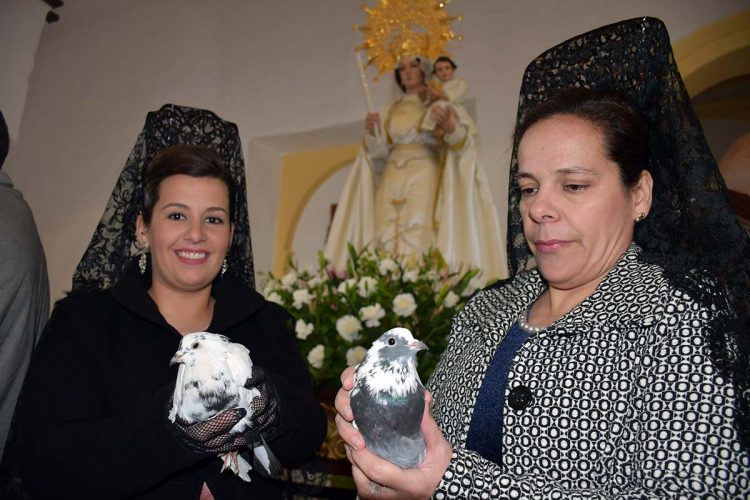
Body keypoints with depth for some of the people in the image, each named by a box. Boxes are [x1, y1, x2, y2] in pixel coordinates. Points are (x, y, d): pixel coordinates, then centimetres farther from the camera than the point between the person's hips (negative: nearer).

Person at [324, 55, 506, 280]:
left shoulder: (437, 105, 9)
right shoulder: (393, 110, 21)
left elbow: (464, 143, -3)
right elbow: (380, 151, 13)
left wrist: (448, 127, -24)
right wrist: (372, 132, -8)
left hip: (425, 180, -4)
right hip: (392, 182, 4)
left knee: (420, 241, -17)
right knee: (388, 241, -7)